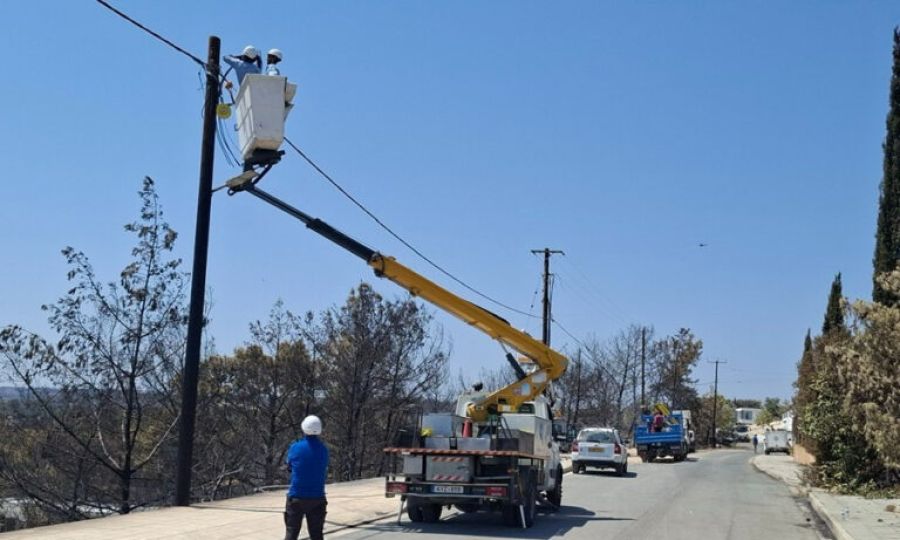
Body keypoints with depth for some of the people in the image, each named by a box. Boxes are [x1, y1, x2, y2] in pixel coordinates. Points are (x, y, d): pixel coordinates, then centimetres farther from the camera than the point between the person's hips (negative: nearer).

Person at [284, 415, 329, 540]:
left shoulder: (295, 448, -8)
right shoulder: (324, 450, -2)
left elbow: (289, 465, 6)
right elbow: (324, 468, 6)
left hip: (296, 497, -2)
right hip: (317, 498, 2)